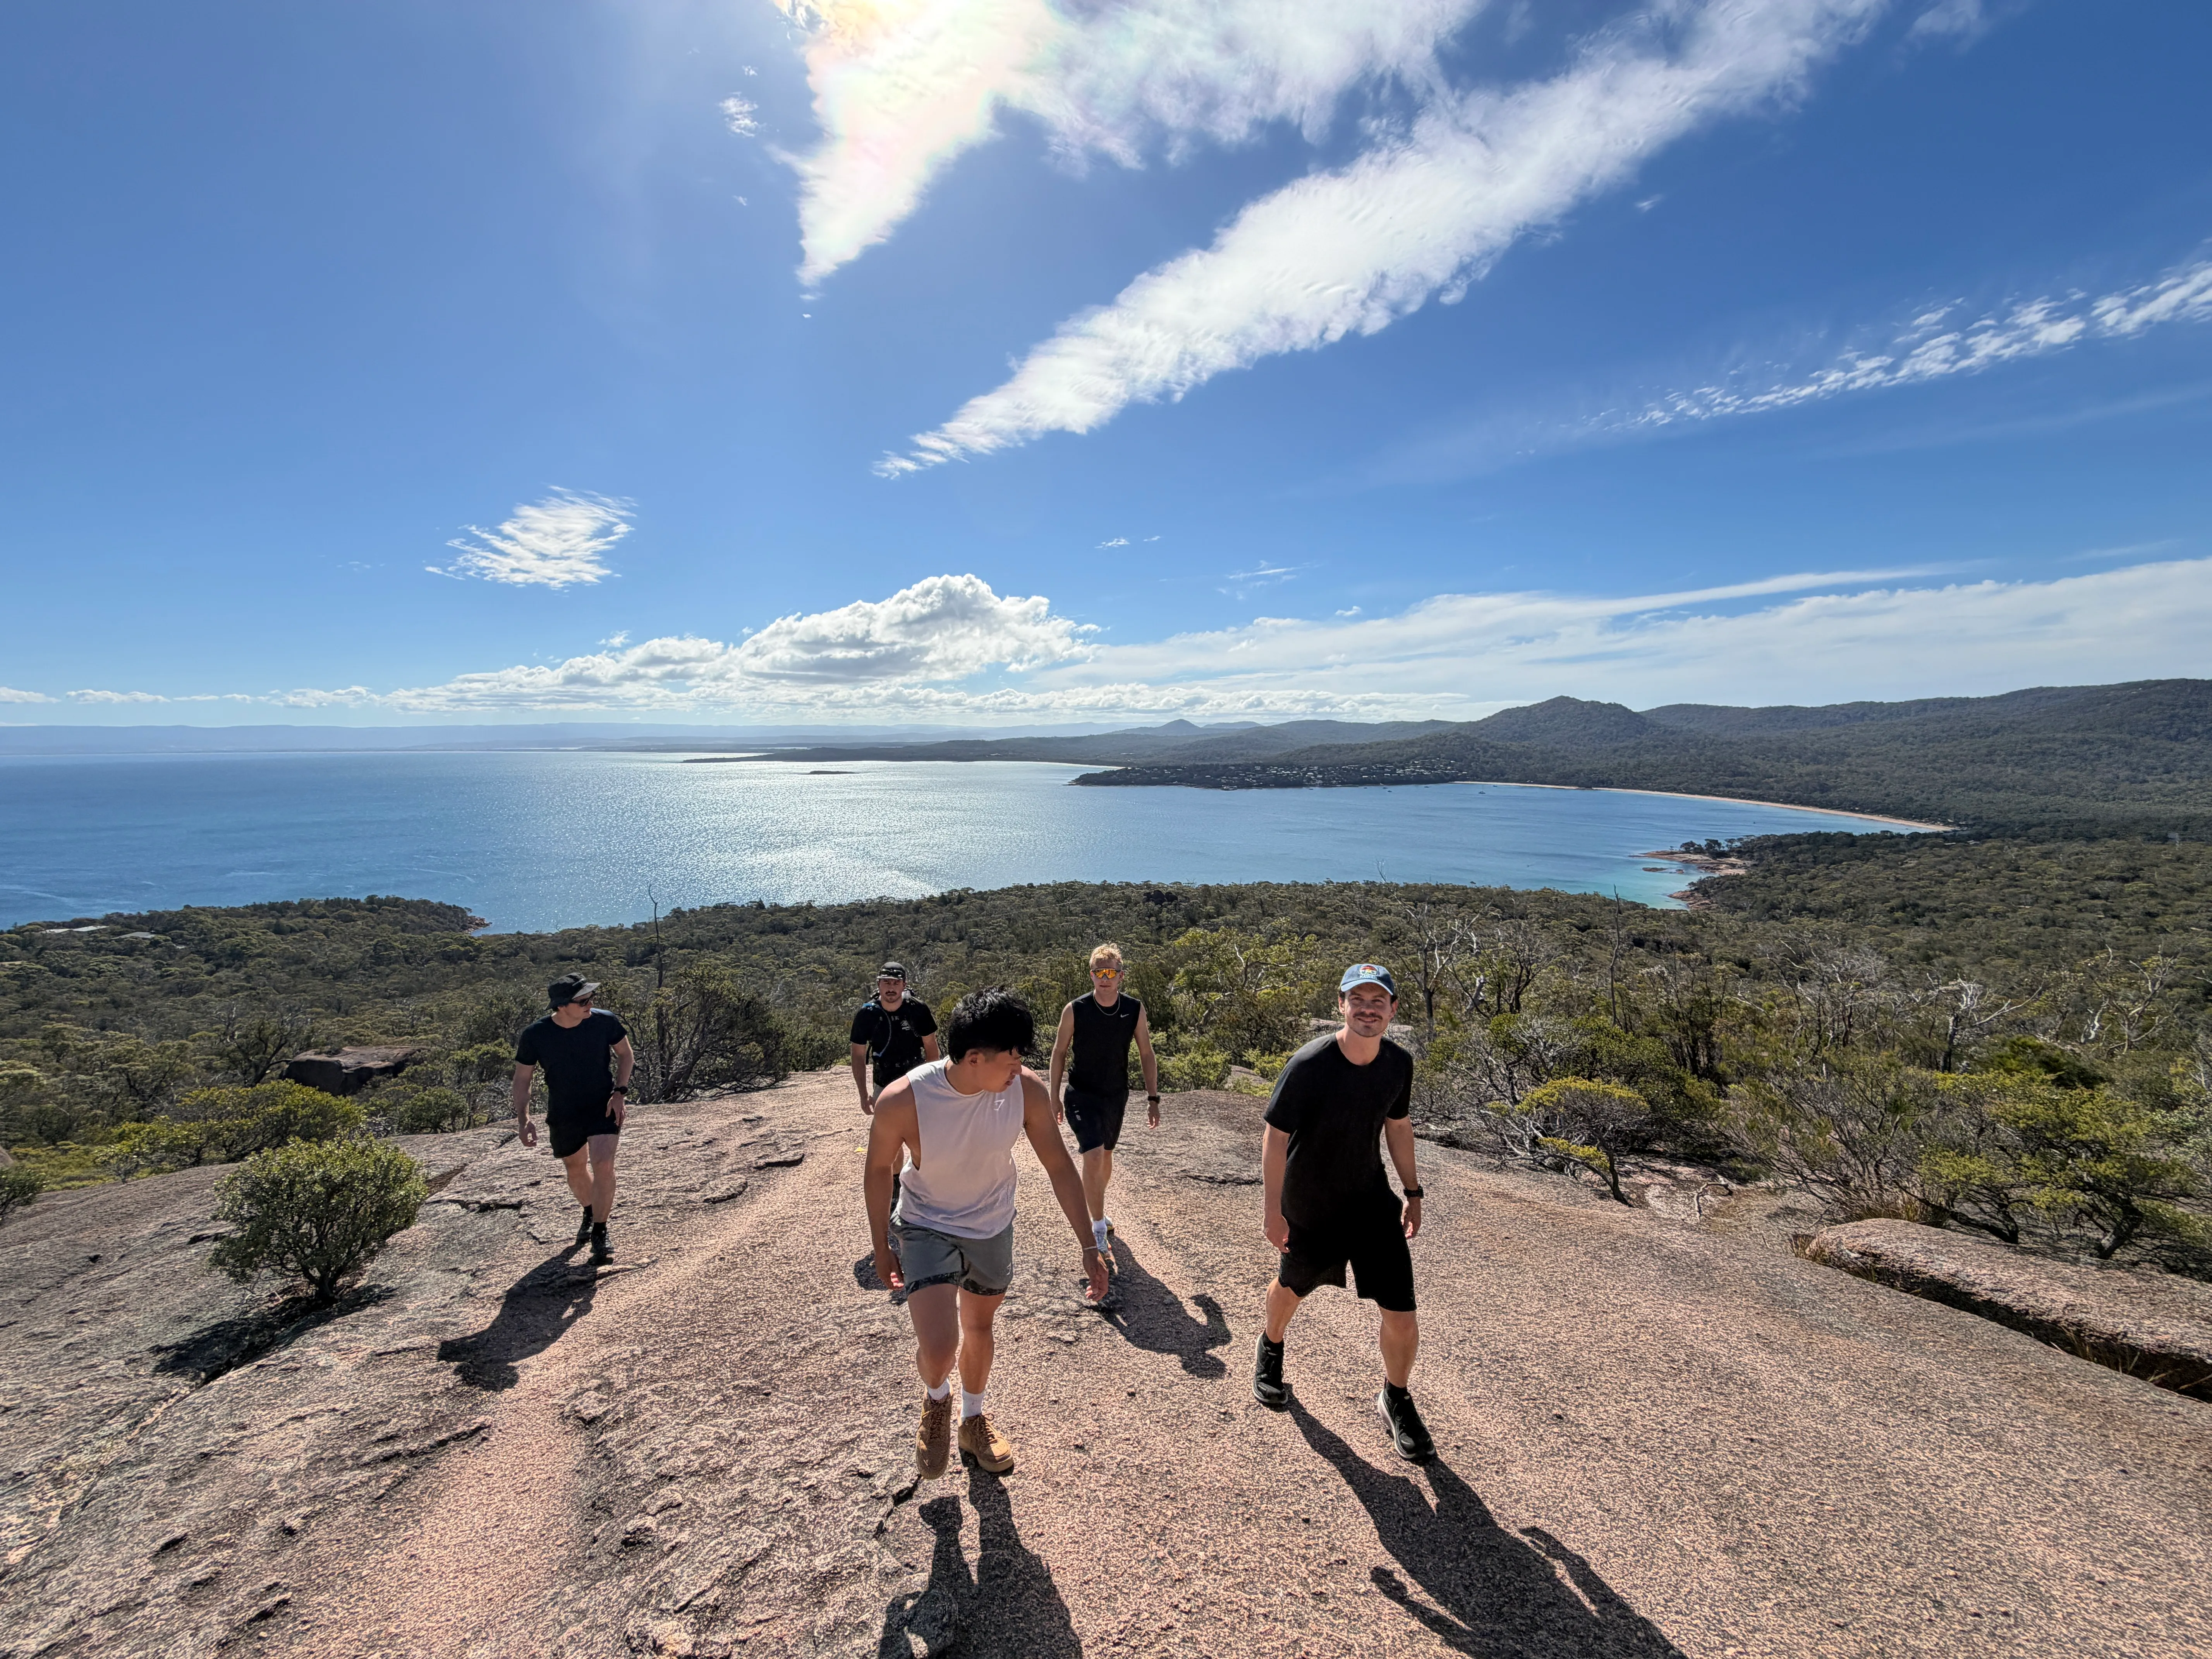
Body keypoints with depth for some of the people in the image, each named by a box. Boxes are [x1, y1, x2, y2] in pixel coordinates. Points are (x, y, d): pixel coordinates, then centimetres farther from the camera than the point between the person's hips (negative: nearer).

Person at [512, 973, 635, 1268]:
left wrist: (620, 1092, -11)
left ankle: (600, 1234, -1)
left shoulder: (604, 1021, -18)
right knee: (576, 1169, 19)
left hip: (604, 1107, -2)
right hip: (564, 1114, 2)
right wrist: (523, 1119, -15)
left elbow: (625, 1054, -1)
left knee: (603, 1165, -17)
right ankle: (590, 1212, 50)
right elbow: (522, 1078, -5)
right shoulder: (534, 1036, -19)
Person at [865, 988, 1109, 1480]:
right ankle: (936, 1400, 23)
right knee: (938, 1348, -17)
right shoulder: (902, 1101, -32)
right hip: (926, 1230, -3)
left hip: (993, 1229, 3)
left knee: (979, 1327, 23)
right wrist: (882, 1247, -1)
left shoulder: (1027, 1089, -26)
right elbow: (879, 1169, -12)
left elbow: (1059, 1166, -13)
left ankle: (973, 1421, 54)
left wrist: (1089, 1246, -11)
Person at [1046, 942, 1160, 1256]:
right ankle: (1098, 1228, -4)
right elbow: (1060, 1052, -3)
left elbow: (1146, 1055, 1)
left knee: (1106, 1155, 19)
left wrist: (1153, 1098, -1)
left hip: (1116, 1095, 4)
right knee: (1093, 1155, -19)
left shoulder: (1135, 1010, -8)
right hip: (1082, 1095, -4)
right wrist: (1055, 1096, -3)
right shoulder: (1075, 1010, -15)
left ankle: (1096, 1210, 44)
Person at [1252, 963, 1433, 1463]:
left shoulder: (1398, 1063, -11)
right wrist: (1273, 1210, -14)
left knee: (1402, 1314, -1)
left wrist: (1412, 1192, 11)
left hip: (1373, 1202, 3)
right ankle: (1270, 1352, 55)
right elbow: (1276, 1137, -17)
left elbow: (1398, 1126, 7)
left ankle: (1396, 1400, 30)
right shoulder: (1308, 1064, -27)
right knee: (1292, 1287, 21)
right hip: (1308, 1208, -3)